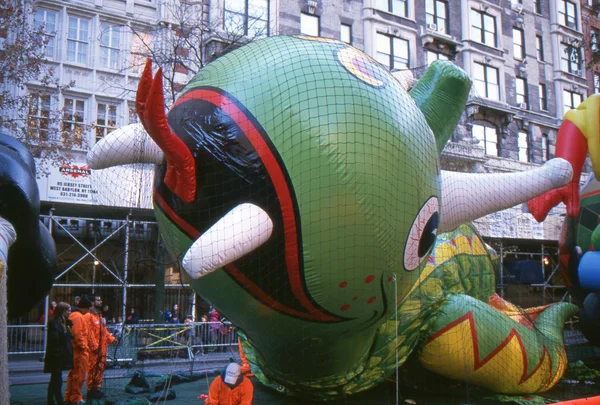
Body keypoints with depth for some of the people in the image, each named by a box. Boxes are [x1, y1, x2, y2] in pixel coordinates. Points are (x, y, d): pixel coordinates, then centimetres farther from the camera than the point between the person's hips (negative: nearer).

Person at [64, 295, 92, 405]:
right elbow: (78, 334, -22)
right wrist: (83, 346, -16)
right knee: (80, 374, -3)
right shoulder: (78, 316, -15)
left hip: (75, 349, 10)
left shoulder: (74, 315, 17)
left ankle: (69, 396, 22)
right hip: (79, 350, -10)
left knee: (73, 373, 16)